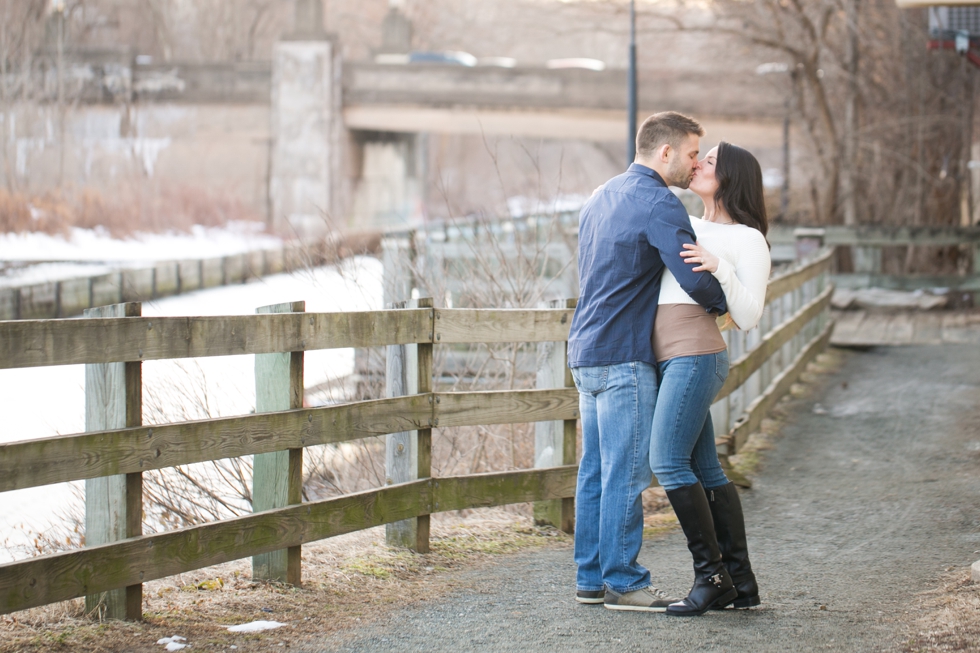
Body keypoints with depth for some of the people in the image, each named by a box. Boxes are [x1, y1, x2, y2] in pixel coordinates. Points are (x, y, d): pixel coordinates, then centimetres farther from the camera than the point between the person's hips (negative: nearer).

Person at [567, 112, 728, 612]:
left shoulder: (600, 198, 18)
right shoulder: (659, 204, -11)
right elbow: (695, 278, -21)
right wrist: (724, 304, 0)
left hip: (585, 350, 9)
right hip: (625, 357, -9)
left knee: (595, 471, 10)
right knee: (626, 472, -6)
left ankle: (590, 578, 13)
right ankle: (622, 582, -4)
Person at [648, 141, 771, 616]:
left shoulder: (748, 240, -2)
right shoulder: (688, 227, 21)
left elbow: (747, 317, -10)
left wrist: (721, 268, -22)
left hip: (695, 354, -8)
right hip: (668, 358, 8)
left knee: (668, 462, -15)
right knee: (704, 471, 6)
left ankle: (712, 575, -10)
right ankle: (741, 583, 8)